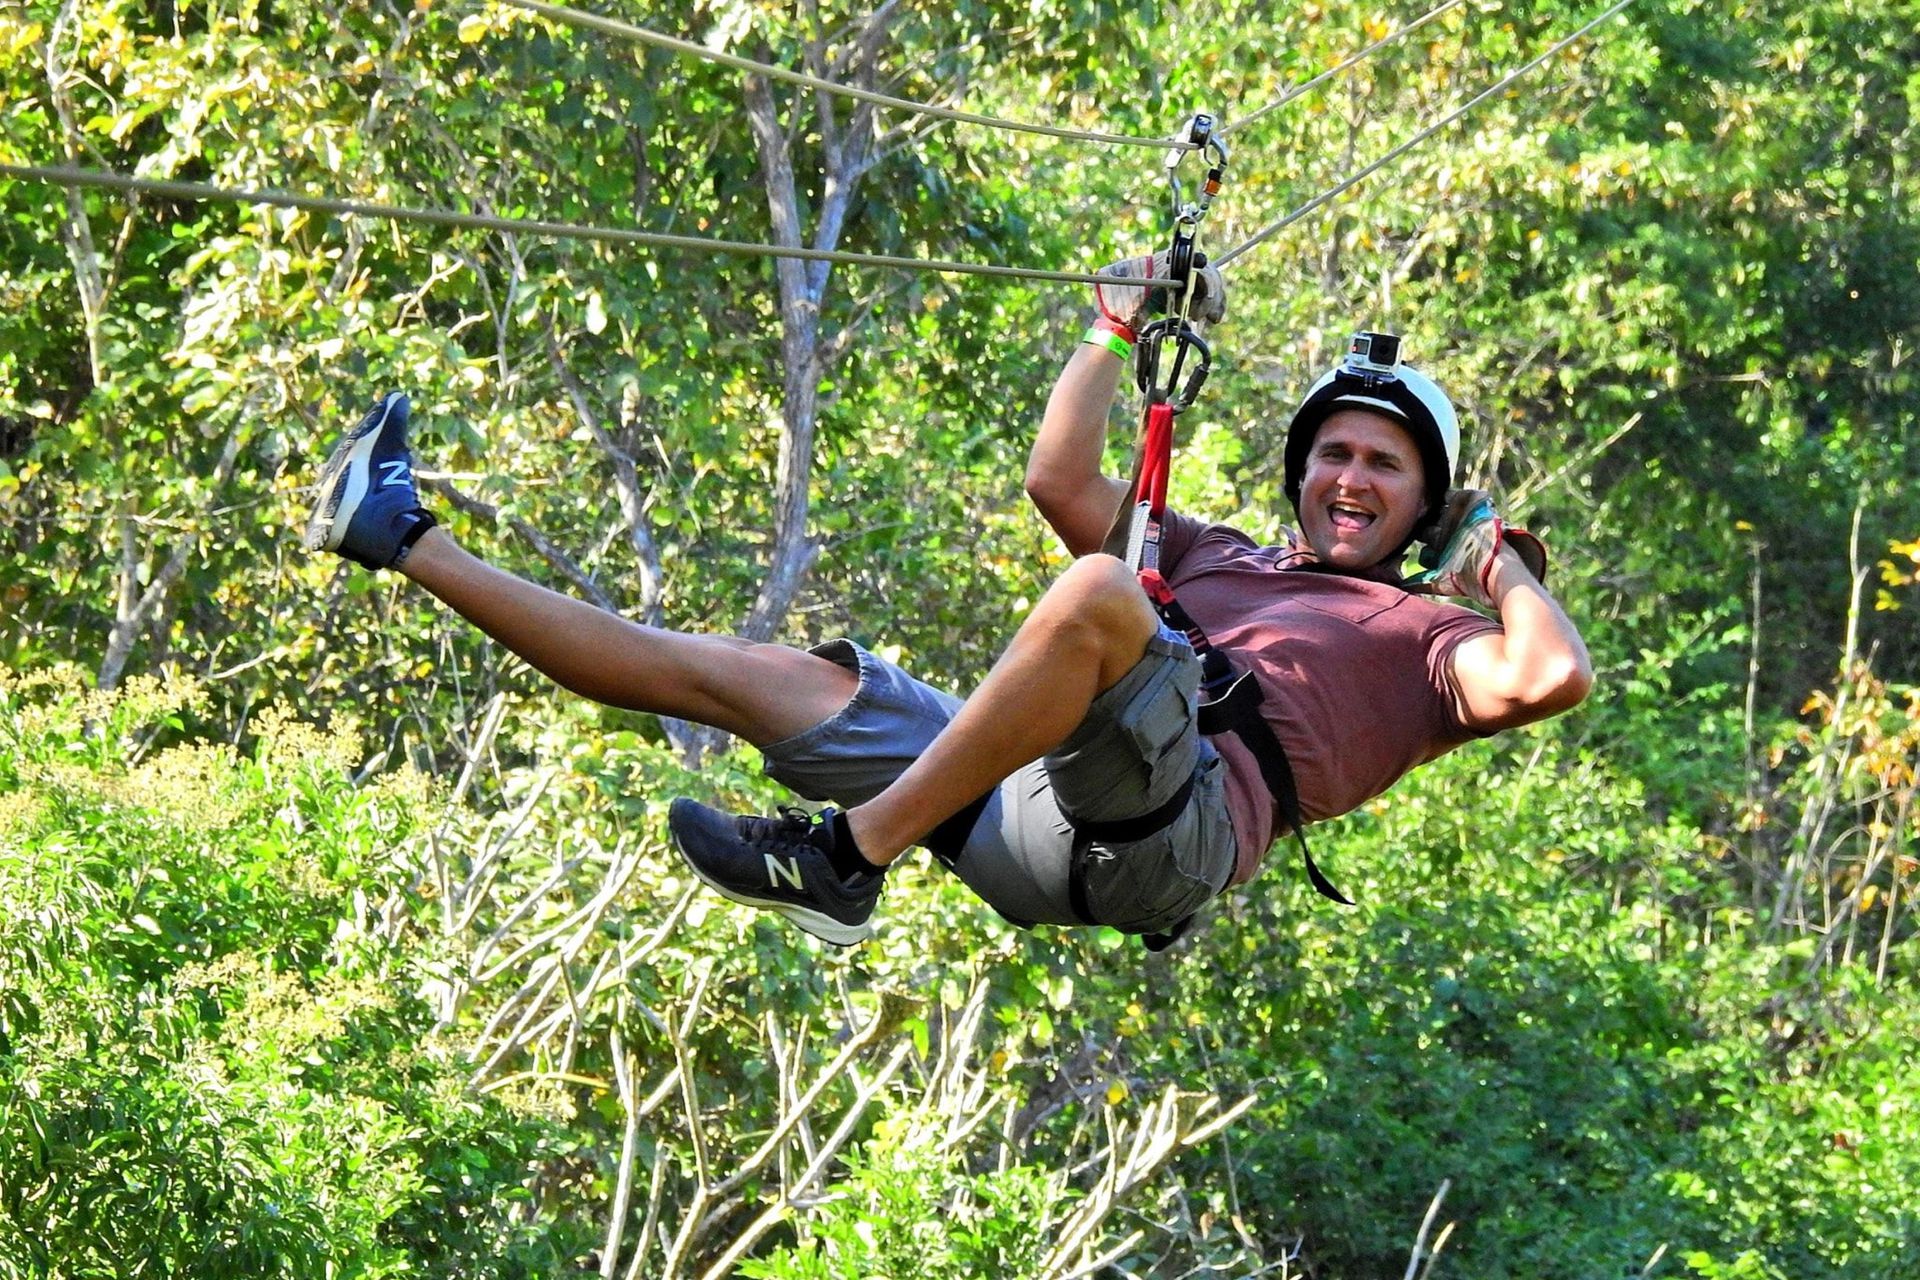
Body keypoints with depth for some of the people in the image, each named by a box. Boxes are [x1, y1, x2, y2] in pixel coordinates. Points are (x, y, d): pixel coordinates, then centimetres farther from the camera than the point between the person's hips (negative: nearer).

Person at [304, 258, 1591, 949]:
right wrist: (1122, 326, 37)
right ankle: (407, 538, 11)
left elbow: (1551, 680, -1)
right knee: (748, 671, 6)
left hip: (1168, 828, -7)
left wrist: (1500, 566, 14)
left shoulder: (1422, 637, 20)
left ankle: (846, 860, -36)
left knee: (1100, 590, -36)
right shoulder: (1214, 559, 37)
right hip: (1022, 812, 7)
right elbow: (1061, 477, 35)